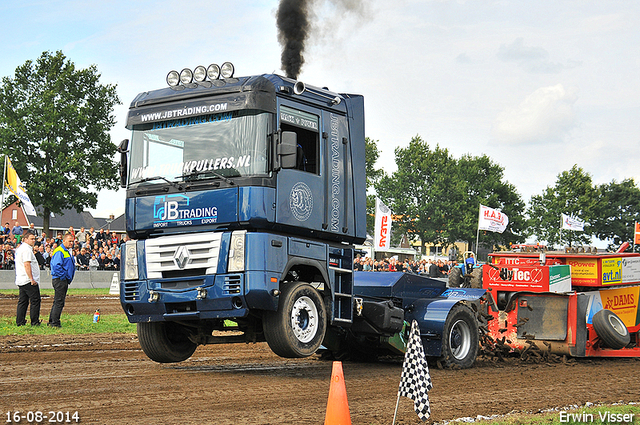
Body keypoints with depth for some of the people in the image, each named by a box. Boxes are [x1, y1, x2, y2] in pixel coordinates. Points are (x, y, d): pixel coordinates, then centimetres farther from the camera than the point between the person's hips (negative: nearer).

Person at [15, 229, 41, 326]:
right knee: (35, 300, -4)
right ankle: (35, 322, -4)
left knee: (22, 301, 11)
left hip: (20, 281, 10)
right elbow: (27, 265, -21)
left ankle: (20, 322, 10)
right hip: (28, 281, -10)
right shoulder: (26, 249, -13)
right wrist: (32, 279, -22)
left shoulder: (19, 248, 20)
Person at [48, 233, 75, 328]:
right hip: (59, 280, -11)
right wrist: (63, 276, -19)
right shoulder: (59, 252, -15)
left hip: (64, 280, 11)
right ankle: (55, 323, -6)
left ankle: (51, 322, 21)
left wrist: (68, 279, 18)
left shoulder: (67, 252, 18)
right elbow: (56, 266, -26)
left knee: (57, 302, 15)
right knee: (59, 302, -9)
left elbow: (71, 266, 30)